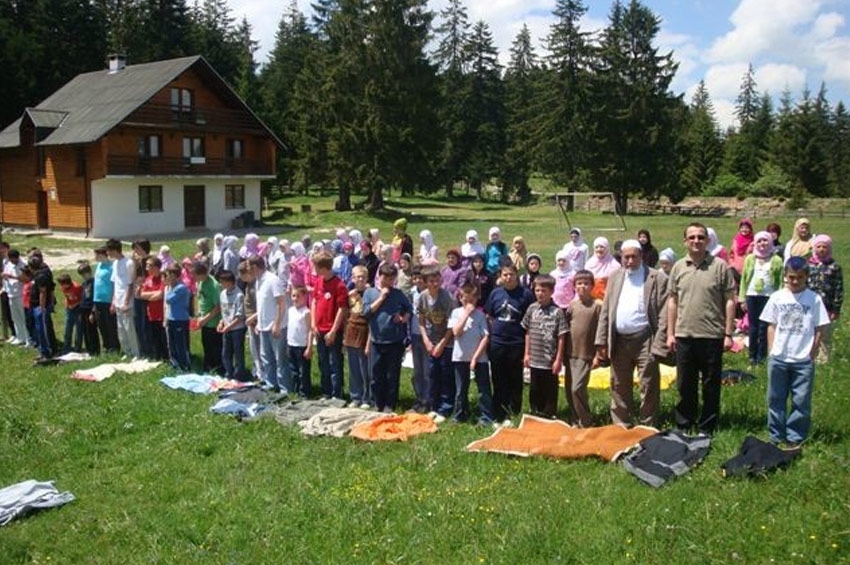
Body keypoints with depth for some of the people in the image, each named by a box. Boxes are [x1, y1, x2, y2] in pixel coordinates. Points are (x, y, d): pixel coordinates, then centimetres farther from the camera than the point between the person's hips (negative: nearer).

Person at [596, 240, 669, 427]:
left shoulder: (657, 278, -3)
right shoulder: (615, 278, 12)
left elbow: (663, 315, -8)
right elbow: (605, 312, 11)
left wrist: (658, 345, -13)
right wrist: (601, 341, 5)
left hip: (645, 341, -5)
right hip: (619, 341, 5)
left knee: (648, 388, 1)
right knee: (619, 388, 13)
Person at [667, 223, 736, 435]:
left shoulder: (720, 266, -3)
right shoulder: (678, 267, 7)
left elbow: (729, 301, -3)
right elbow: (672, 301, 10)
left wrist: (728, 334, -7)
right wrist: (670, 333, 6)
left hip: (712, 336, -3)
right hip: (684, 336, 3)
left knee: (711, 386, 7)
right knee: (685, 385, 12)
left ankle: (707, 428, 19)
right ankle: (683, 426, 24)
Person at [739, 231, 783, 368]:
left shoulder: (776, 260, 2)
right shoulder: (750, 259, 9)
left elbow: (781, 281, 0)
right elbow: (744, 278, 9)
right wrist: (742, 299, 4)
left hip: (769, 296, -2)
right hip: (752, 295, 2)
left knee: (764, 328, 0)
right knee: (753, 328, 6)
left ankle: (761, 358, 9)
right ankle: (752, 357, 13)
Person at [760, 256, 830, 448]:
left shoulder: (814, 299, -3)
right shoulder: (777, 297, 1)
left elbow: (819, 330, 0)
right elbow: (771, 326, 7)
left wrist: (811, 356, -3)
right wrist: (772, 352, 1)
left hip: (803, 361, -1)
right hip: (778, 359, 2)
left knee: (801, 402, 4)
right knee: (776, 399, 9)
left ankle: (794, 438, 16)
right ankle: (775, 436, 21)